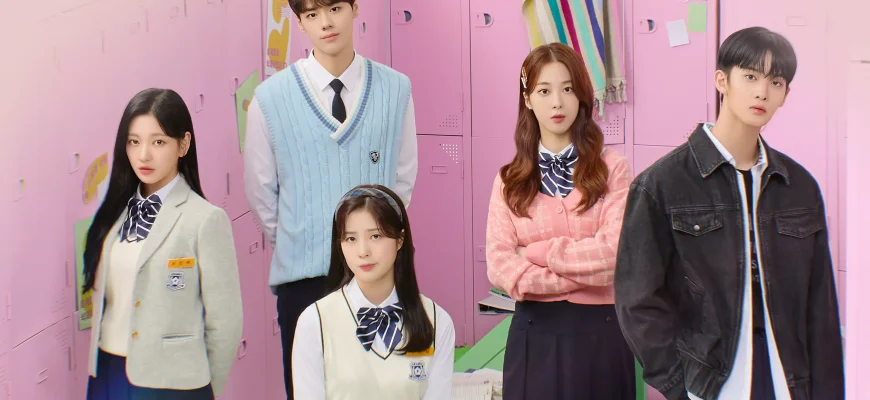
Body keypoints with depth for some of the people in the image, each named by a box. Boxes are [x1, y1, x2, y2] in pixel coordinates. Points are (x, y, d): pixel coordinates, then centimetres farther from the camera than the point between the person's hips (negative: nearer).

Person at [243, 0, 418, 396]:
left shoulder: (396, 89, -3)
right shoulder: (270, 97, -4)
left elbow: (404, 175, 7)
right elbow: (260, 190, 6)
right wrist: (297, 244, 11)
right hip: (303, 274, 0)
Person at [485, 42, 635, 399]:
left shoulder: (611, 167, -1)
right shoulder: (510, 179, 5)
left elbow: (614, 252, -13)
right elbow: (500, 267, -6)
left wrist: (535, 252, -8)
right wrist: (585, 271, -13)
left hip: (599, 331, -2)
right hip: (535, 333, 2)